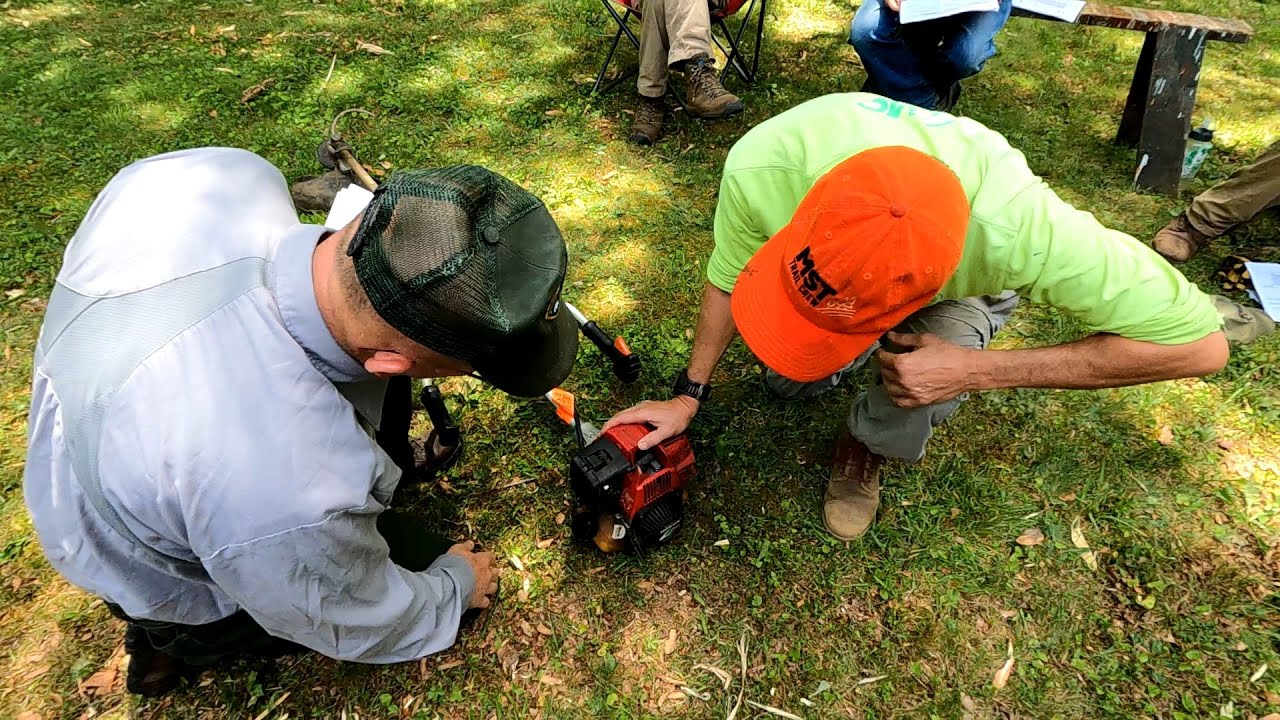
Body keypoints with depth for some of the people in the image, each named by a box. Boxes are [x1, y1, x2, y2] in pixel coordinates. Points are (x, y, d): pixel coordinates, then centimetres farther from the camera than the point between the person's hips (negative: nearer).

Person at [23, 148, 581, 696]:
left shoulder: (209, 174, -30)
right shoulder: (293, 497, -45)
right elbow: (359, 627, -21)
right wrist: (456, 585, -1)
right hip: (176, 581, -5)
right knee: (436, 583, 8)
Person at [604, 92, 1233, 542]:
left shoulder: (1019, 229, -47)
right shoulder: (759, 166, -41)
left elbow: (1201, 344, -33)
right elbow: (727, 278, -18)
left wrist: (975, 372, -39)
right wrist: (687, 398, -15)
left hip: (962, 282, -2)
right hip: (850, 250, 3)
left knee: (899, 432, -27)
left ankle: (863, 446, 9)